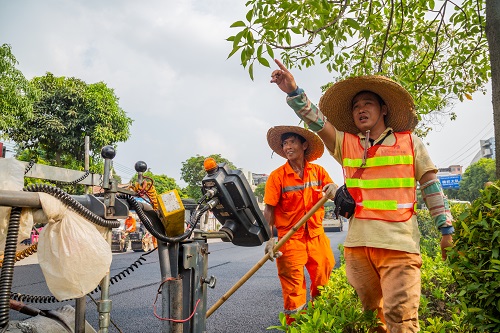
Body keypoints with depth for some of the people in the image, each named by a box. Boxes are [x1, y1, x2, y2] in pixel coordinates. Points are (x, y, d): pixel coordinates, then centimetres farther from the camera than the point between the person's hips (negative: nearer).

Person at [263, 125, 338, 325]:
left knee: (323, 284, 11)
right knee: (293, 290, 3)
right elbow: (269, 210, -6)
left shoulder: (318, 171, 3)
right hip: (290, 239, -3)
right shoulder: (277, 176, -6)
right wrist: (269, 240, -15)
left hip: (317, 236, 3)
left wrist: (334, 190, -21)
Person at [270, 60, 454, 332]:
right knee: (370, 311, 16)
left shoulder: (410, 142, 7)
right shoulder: (345, 144, 11)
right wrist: (293, 92, -15)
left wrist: (446, 228, 6)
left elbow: (431, 186, 8)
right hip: (358, 243, 3)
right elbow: (317, 120, -1)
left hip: (399, 242, -3)